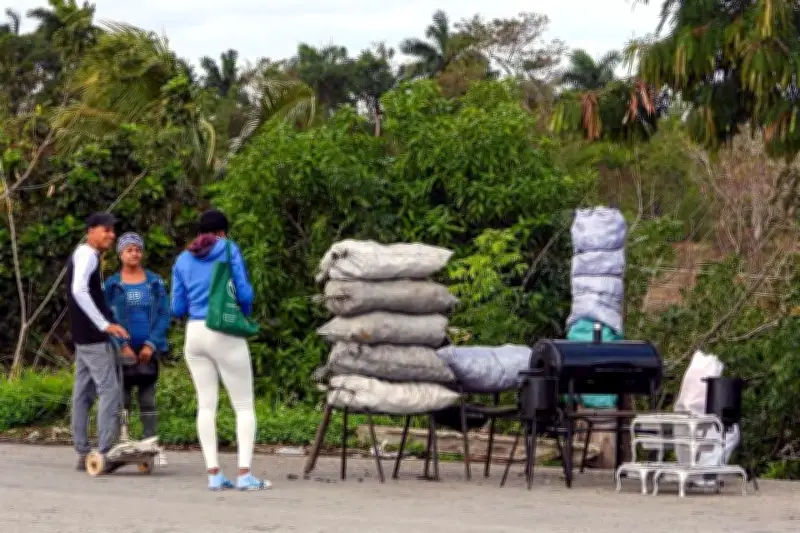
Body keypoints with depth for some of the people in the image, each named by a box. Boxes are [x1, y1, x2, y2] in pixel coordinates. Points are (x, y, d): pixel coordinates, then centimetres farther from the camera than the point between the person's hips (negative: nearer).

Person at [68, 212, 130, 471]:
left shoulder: (86, 256, 19)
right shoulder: (86, 255, -12)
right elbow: (79, 291, -27)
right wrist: (105, 325, -29)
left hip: (85, 336, 10)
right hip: (93, 336, -10)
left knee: (83, 392, 8)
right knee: (109, 389, -12)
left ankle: (83, 453, 9)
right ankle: (105, 452, -16)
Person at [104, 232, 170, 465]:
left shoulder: (155, 282, 5)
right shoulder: (112, 284, 3)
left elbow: (164, 315, 2)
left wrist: (151, 344, -8)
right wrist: (123, 346, -11)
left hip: (149, 349, 1)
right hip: (122, 350, -1)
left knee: (148, 397, 2)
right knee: (122, 398, 0)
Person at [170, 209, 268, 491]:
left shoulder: (183, 260, 11)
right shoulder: (229, 251, -1)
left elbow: (177, 308, 11)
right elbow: (244, 293, -5)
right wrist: (244, 314, 17)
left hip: (195, 334, 4)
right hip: (226, 334, -4)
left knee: (206, 404, 5)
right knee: (244, 404, 0)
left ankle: (214, 474, -2)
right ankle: (245, 474, -11)